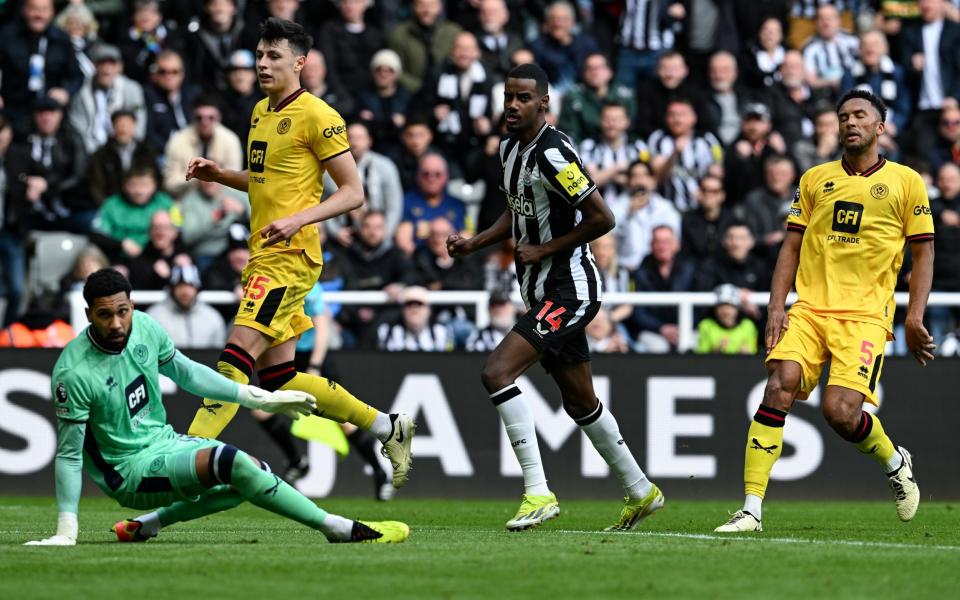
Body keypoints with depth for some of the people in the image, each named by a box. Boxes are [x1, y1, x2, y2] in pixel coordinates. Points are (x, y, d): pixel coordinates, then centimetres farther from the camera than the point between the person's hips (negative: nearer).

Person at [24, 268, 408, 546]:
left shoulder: (144, 327, -4)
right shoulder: (74, 372, -24)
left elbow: (187, 373, 13)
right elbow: (69, 455, -19)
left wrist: (259, 399, 13)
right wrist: (66, 532, -23)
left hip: (162, 441, 8)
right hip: (129, 469, -8)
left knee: (256, 473, 5)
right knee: (231, 463, -26)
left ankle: (152, 522, 12)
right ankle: (342, 530, -21)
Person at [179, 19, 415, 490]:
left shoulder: (317, 116, -10)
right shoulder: (261, 112, 16)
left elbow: (353, 192, -10)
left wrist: (298, 219, -23)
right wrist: (218, 175, 13)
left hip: (290, 257, -10)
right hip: (262, 256, 10)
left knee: (236, 359, -17)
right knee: (278, 378, 9)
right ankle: (387, 427, 21)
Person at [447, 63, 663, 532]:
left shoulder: (553, 154, -19)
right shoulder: (509, 149, 10)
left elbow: (601, 218, -19)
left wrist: (544, 250, -16)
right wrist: (473, 244, 10)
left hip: (569, 290, -10)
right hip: (542, 292, 10)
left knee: (496, 372, -21)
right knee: (580, 403, 18)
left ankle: (538, 493, -22)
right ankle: (640, 493, 33)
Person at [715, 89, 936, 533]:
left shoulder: (906, 182, 6)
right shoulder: (815, 179, 14)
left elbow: (923, 254, 7)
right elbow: (792, 246, 15)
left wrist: (915, 319, -2)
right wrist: (776, 306, 2)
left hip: (866, 314, -3)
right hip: (809, 309, 3)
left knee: (840, 412, -18)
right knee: (778, 390, -20)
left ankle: (895, 461, 16)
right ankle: (751, 509, -19)